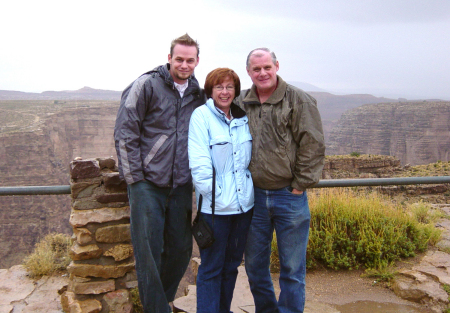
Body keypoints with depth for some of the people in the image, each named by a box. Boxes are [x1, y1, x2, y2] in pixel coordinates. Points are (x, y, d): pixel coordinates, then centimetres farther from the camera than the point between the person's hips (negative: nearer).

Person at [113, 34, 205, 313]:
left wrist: (196, 176, 10)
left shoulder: (198, 95, 10)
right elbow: (124, 133, -7)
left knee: (181, 248, 11)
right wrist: (135, 177, -9)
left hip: (181, 185, 5)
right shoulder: (147, 85, -5)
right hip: (147, 183, -5)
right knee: (148, 251, 0)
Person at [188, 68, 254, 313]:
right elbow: (198, 163, -14)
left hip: (244, 203, 6)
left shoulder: (243, 118, 10)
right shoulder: (201, 116, -7)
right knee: (211, 268, 5)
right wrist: (213, 194, -17)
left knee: (232, 264, 18)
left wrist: (250, 187, 10)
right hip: (215, 207, -6)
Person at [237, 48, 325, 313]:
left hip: (290, 196, -4)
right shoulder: (241, 104, 7)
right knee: (255, 265, 16)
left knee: (292, 269, 7)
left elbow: (313, 145, -7)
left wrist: (300, 185, -8)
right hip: (254, 196, 4)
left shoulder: (299, 100, -4)